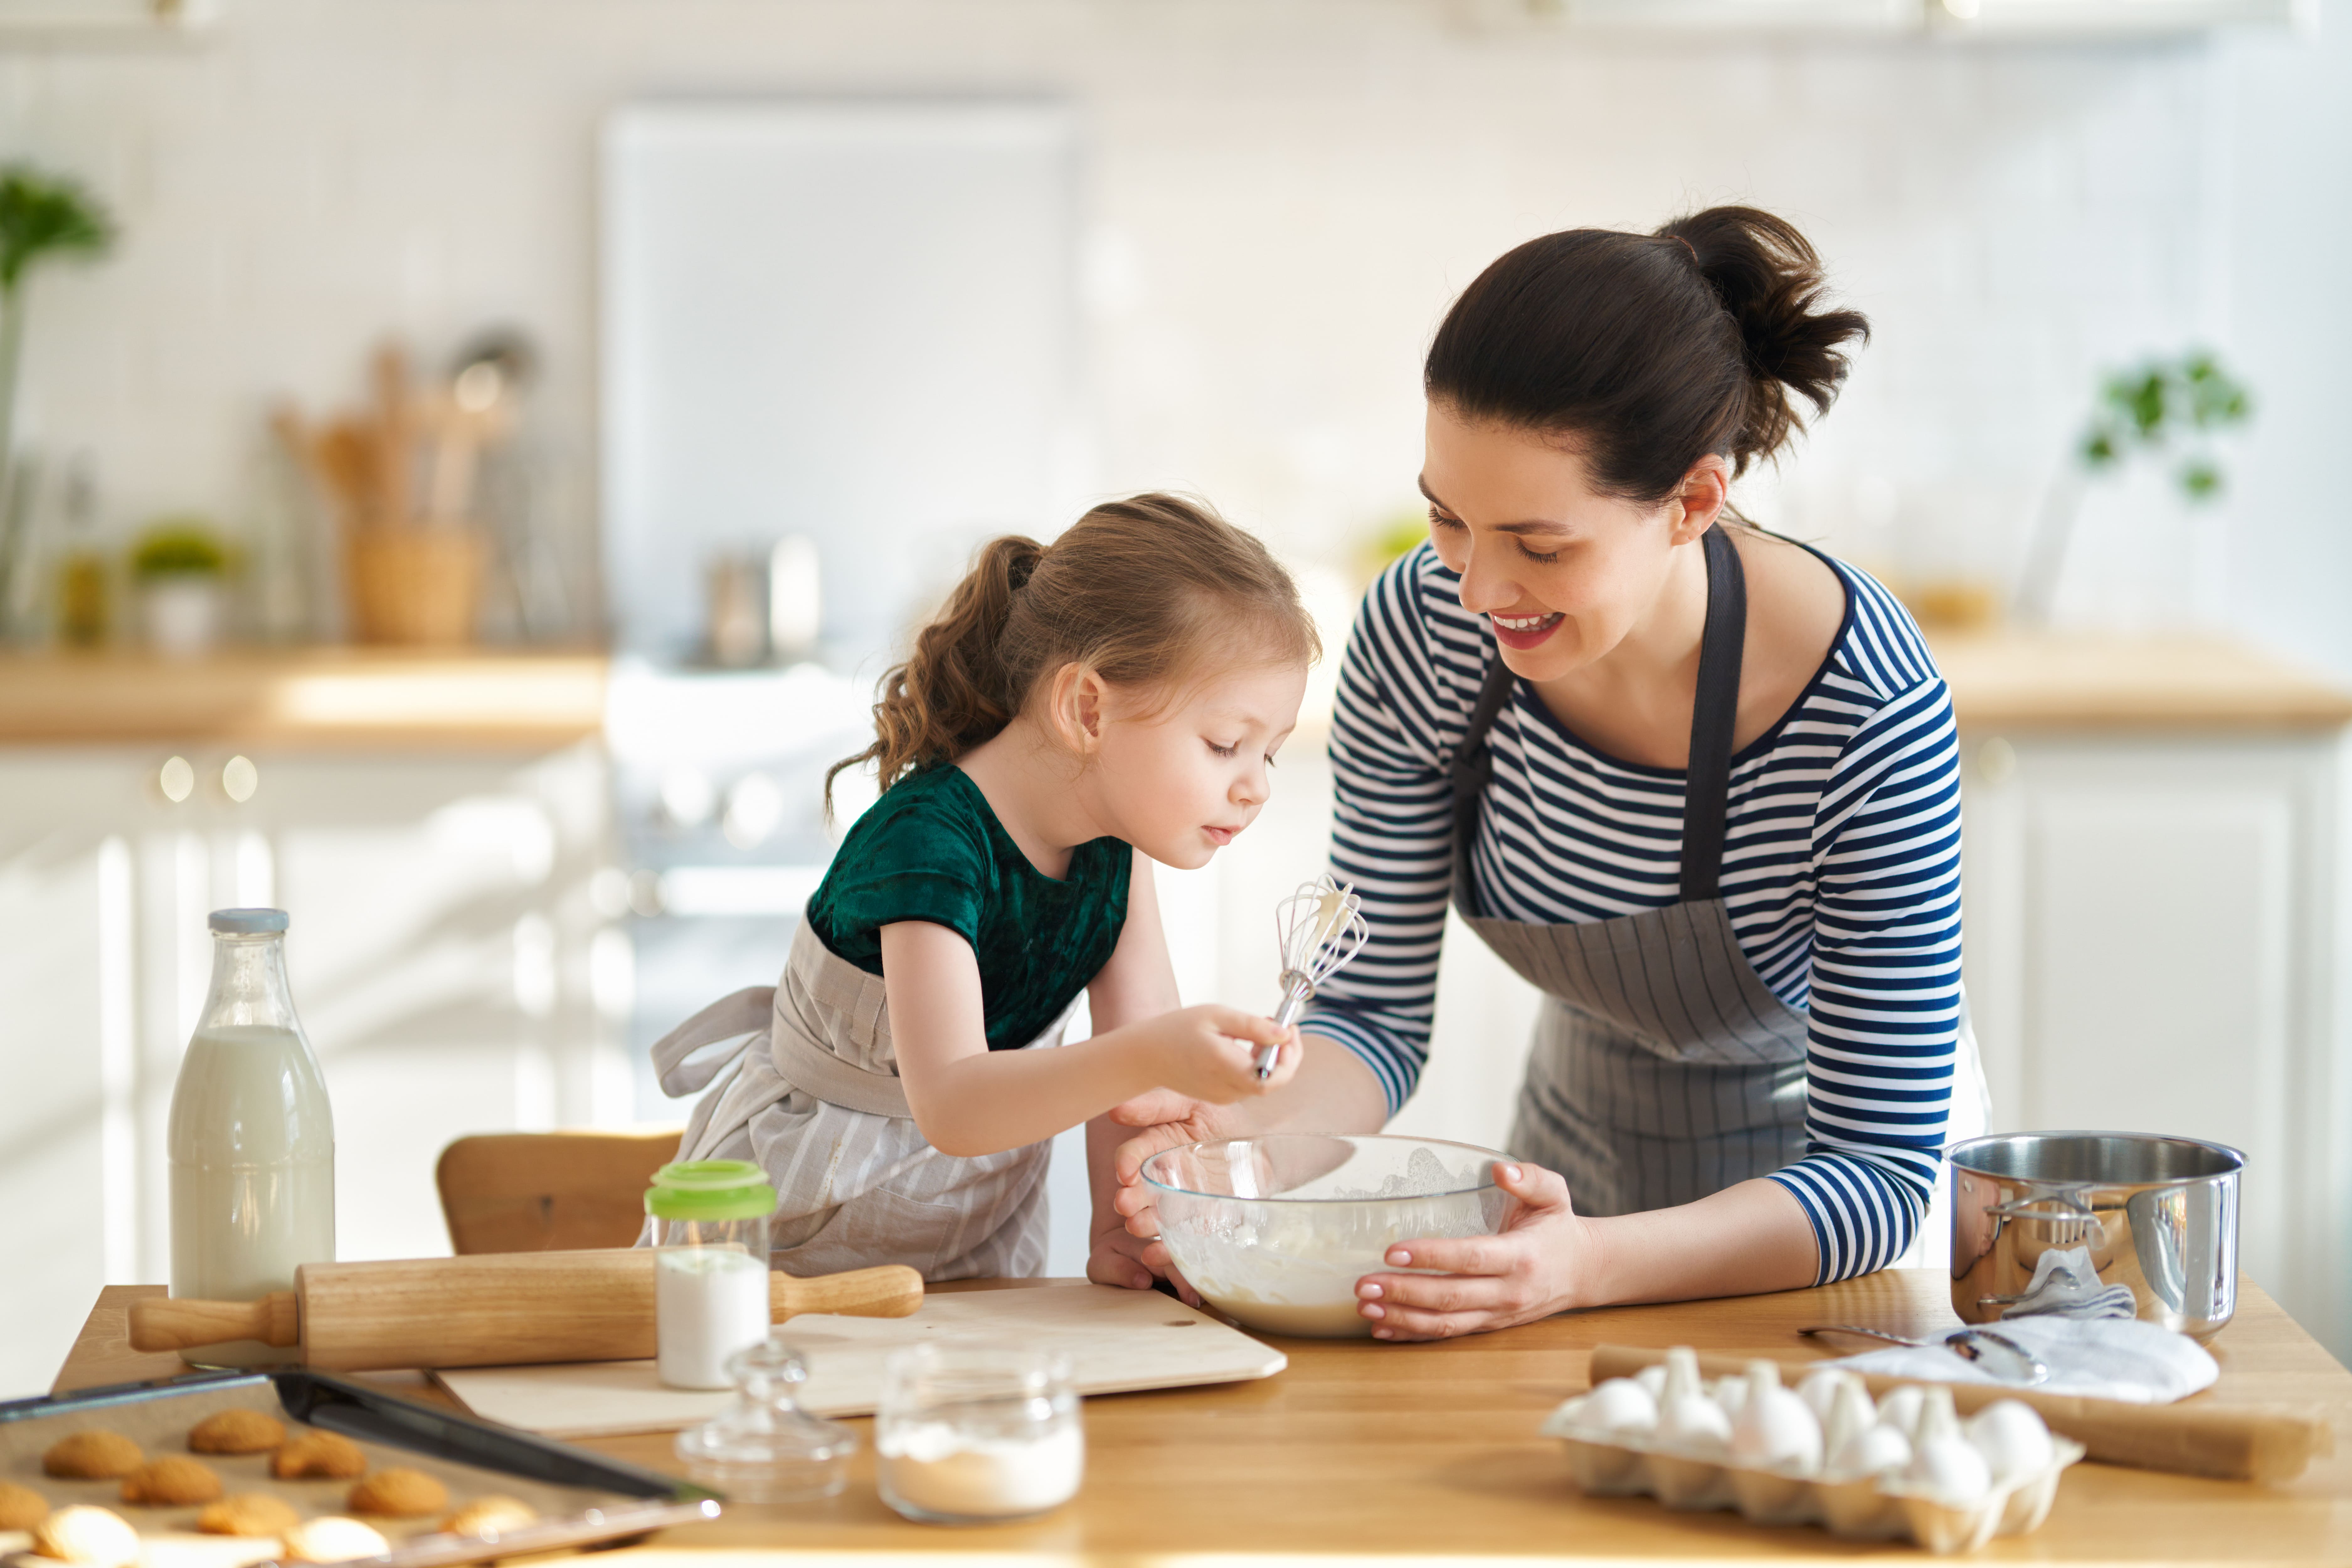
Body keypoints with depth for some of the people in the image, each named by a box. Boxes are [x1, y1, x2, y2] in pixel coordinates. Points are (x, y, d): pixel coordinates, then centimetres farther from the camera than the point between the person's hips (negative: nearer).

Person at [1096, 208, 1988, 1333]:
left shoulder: (1870, 709, -29)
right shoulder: (1421, 633, -18)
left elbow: (1880, 1170, -26)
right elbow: (1377, 1016, -7)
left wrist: (1591, 1266, -42)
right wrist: (1244, 1133, -29)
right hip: (1587, 1146, 3)